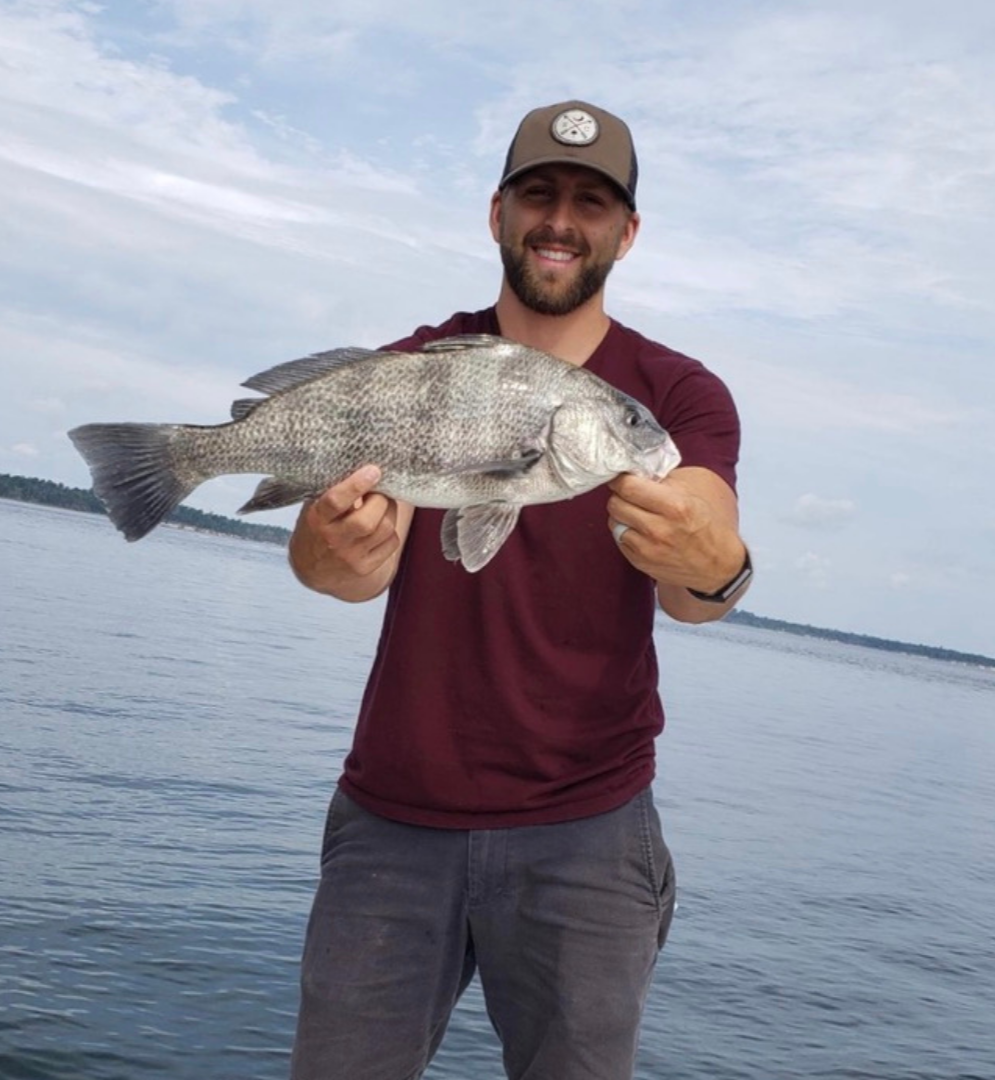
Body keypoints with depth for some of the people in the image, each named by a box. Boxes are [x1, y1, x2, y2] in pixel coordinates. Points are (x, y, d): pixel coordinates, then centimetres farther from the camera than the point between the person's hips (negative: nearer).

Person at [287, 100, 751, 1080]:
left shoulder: (679, 393, -1)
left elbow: (691, 588, -18)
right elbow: (365, 556, -14)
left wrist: (714, 572, -42)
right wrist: (331, 552, -38)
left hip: (585, 832, 0)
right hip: (391, 818, 1)